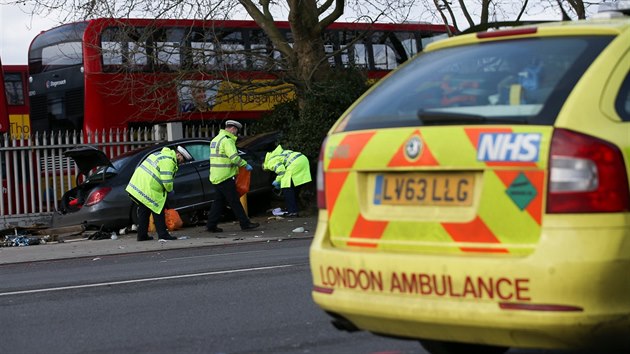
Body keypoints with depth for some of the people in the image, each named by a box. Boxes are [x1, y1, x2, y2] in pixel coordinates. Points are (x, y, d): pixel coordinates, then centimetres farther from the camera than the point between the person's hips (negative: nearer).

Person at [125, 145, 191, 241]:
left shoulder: (161, 154, 20)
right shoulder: (168, 161, -14)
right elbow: (167, 180, -20)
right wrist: (170, 190, 1)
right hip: (148, 189, -10)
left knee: (144, 211, 17)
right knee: (158, 212, -1)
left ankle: (142, 235, 22)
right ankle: (163, 234, 1)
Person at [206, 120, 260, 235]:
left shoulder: (216, 139, 19)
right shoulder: (227, 140, -14)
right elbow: (234, 157, -23)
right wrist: (245, 165, -11)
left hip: (215, 176, 9)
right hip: (225, 177, -9)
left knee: (219, 200, 14)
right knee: (234, 201, -5)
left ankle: (211, 225, 13)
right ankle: (245, 223, -1)